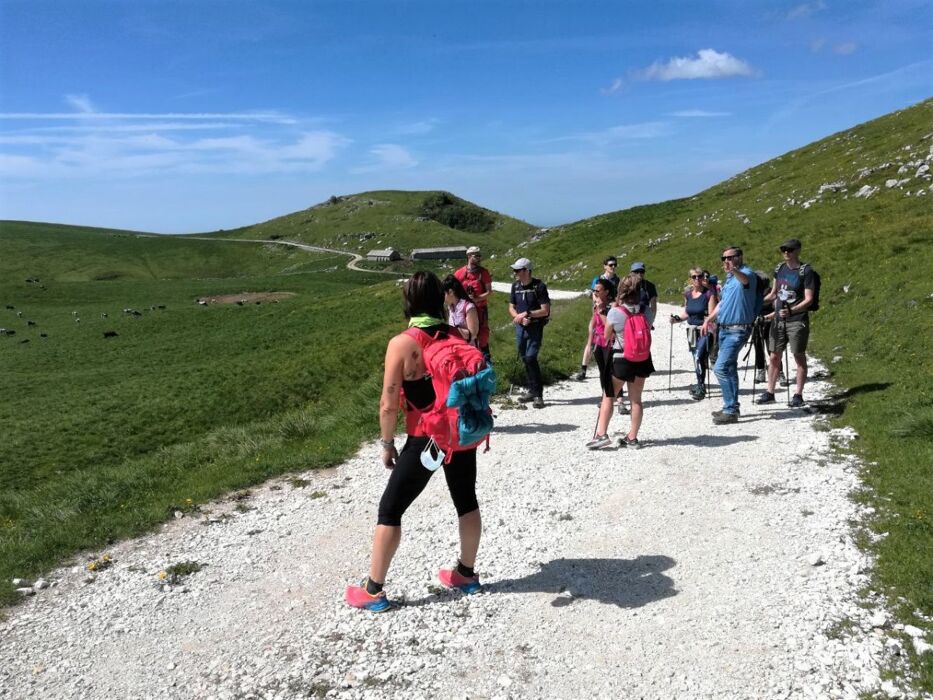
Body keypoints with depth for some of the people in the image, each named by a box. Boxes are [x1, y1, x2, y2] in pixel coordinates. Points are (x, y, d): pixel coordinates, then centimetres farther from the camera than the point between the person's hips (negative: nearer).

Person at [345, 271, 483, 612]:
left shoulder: (401, 344, -16)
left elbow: (389, 405, -15)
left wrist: (387, 444, -1)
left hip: (425, 440, -5)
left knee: (390, 511, 8)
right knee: (466, 502, 21)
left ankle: (373, 591, 17)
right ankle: (466, 573, 36)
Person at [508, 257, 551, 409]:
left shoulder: (539, 286, -11)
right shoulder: (515, 286, 6)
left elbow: (545, 311, -12)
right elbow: (511, 307, 11)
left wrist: (526, 314, -16)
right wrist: (519, 317, -8)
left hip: (535, 327, -6)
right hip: (520, 327, 6)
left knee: (531, 358, -15)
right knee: (525, 359, 10)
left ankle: (538, 395, -7)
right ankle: (532, 391, 23)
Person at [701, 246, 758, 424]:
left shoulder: (746, 273, -13)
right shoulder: (729, 278, 15)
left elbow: (745, 280, -40)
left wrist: (734, 270, -61)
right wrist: (708, 320, 22)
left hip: (738, 330, -10)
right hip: (724, 329, 10)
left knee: (721, 368, -15)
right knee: (729, 368, 14)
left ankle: (730, 411, -9)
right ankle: (731, 407, 23)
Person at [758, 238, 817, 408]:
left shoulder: (806, 271, -7)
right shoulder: (779, 269, 10)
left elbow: (808, 299, -12)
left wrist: (791, 311, -25)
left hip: (797, 320, -5)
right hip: (778, 320, 6)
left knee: (799, 357, 3)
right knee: (774, 356, 8)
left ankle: (798, 394, 9)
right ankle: (769, 392, 16)